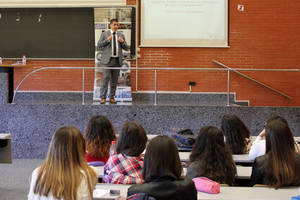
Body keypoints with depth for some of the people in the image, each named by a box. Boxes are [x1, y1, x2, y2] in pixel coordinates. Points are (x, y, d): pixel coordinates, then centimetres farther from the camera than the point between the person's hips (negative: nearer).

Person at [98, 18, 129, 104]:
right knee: (105, 78, -9)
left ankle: (112, 98, 11)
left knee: (114, 80, 4)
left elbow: (126, 48, 12)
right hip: (107, 60, -3)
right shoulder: (104, 34, 6)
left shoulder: (121, 35, 14)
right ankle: (103, 98, -4)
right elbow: (99, 45, -2)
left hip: (117, 61, 3)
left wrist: (122, 41, -8)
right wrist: (107, 40, -15)